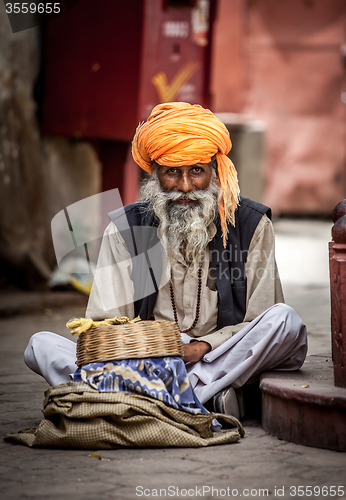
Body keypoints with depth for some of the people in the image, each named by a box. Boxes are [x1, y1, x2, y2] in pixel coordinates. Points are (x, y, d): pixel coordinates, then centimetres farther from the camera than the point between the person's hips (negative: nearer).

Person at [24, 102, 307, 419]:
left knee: (285, 320, -28)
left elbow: (258, 324, 0)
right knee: (40, 346, -20)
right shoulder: (123, 228, 3)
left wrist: (201, 347, -19)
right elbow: (105, 324, 1)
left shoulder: (252, 225, 1)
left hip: (221, 361, -1)